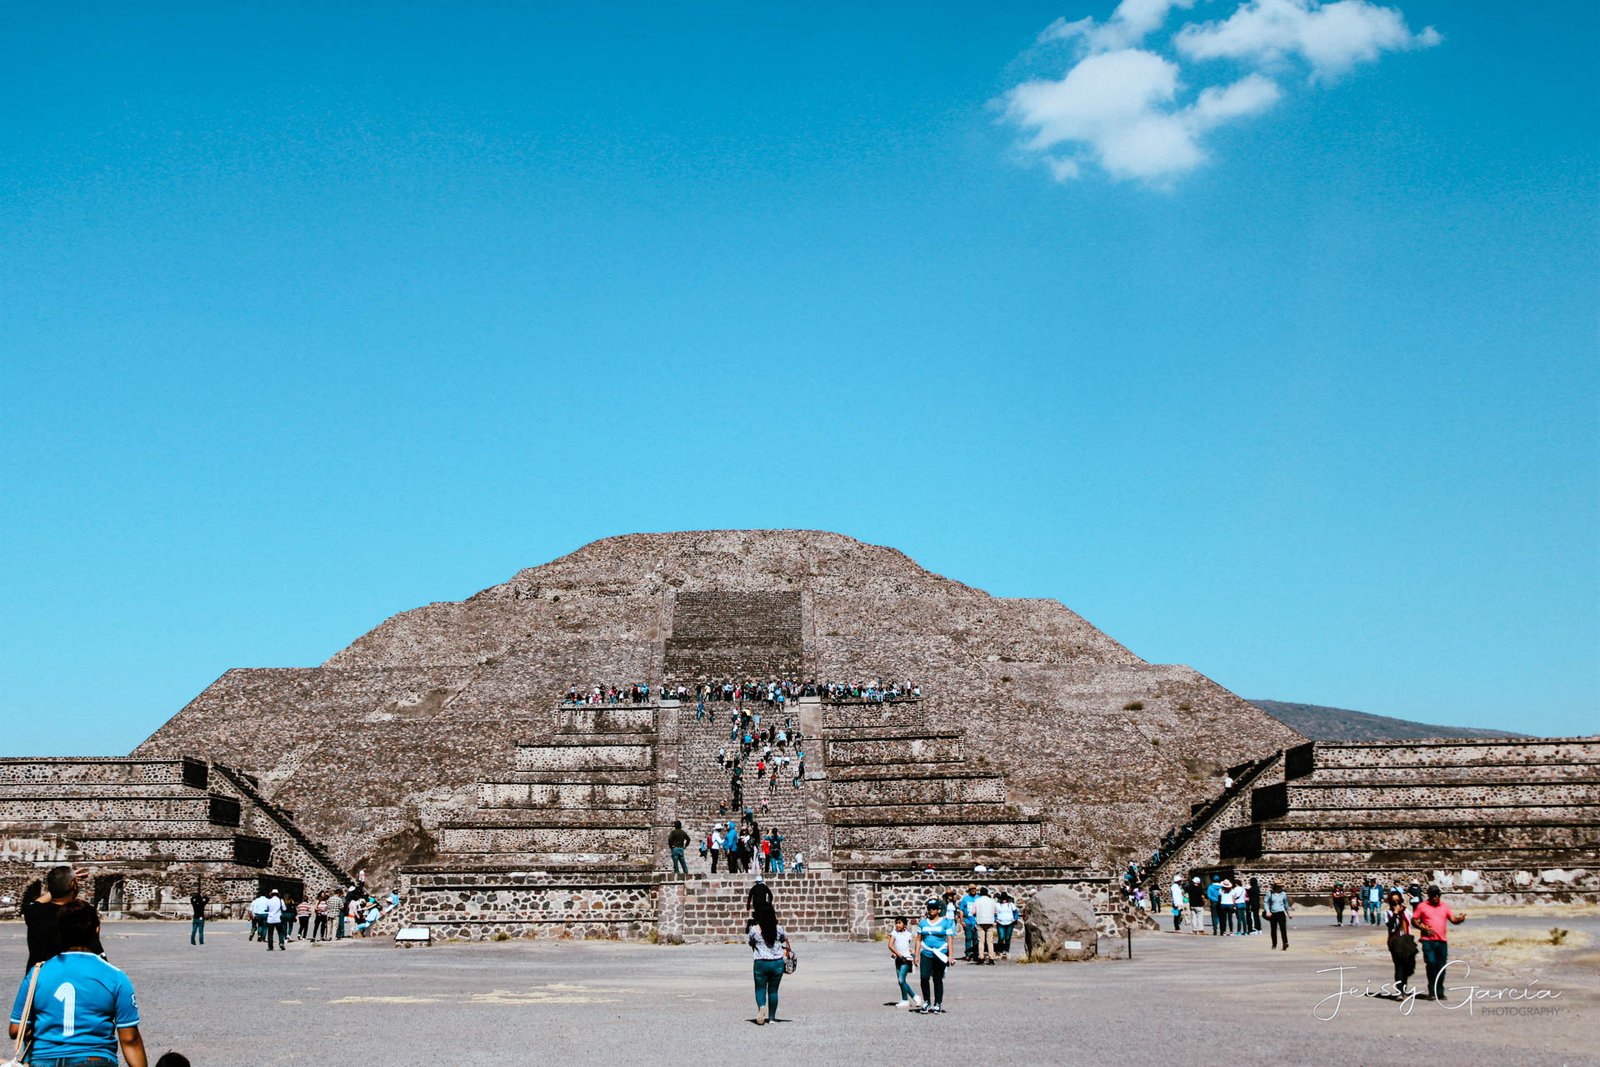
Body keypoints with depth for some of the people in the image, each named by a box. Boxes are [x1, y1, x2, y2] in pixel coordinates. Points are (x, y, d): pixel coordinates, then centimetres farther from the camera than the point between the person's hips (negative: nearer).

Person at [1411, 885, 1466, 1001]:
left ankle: (1440, 992, 14)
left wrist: (1460, 919, -14)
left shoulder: (1445, 906, 13)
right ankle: (1432, 992, -4)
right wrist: (1423, 928, -11)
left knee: (1441, 967, 5)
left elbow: (1453, 919, 8)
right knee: (1431, 964, -13)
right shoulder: (1422, 906, 4)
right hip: (1428, 940, -4)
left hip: (1442, 941, 4)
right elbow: (1414, 920, 5)